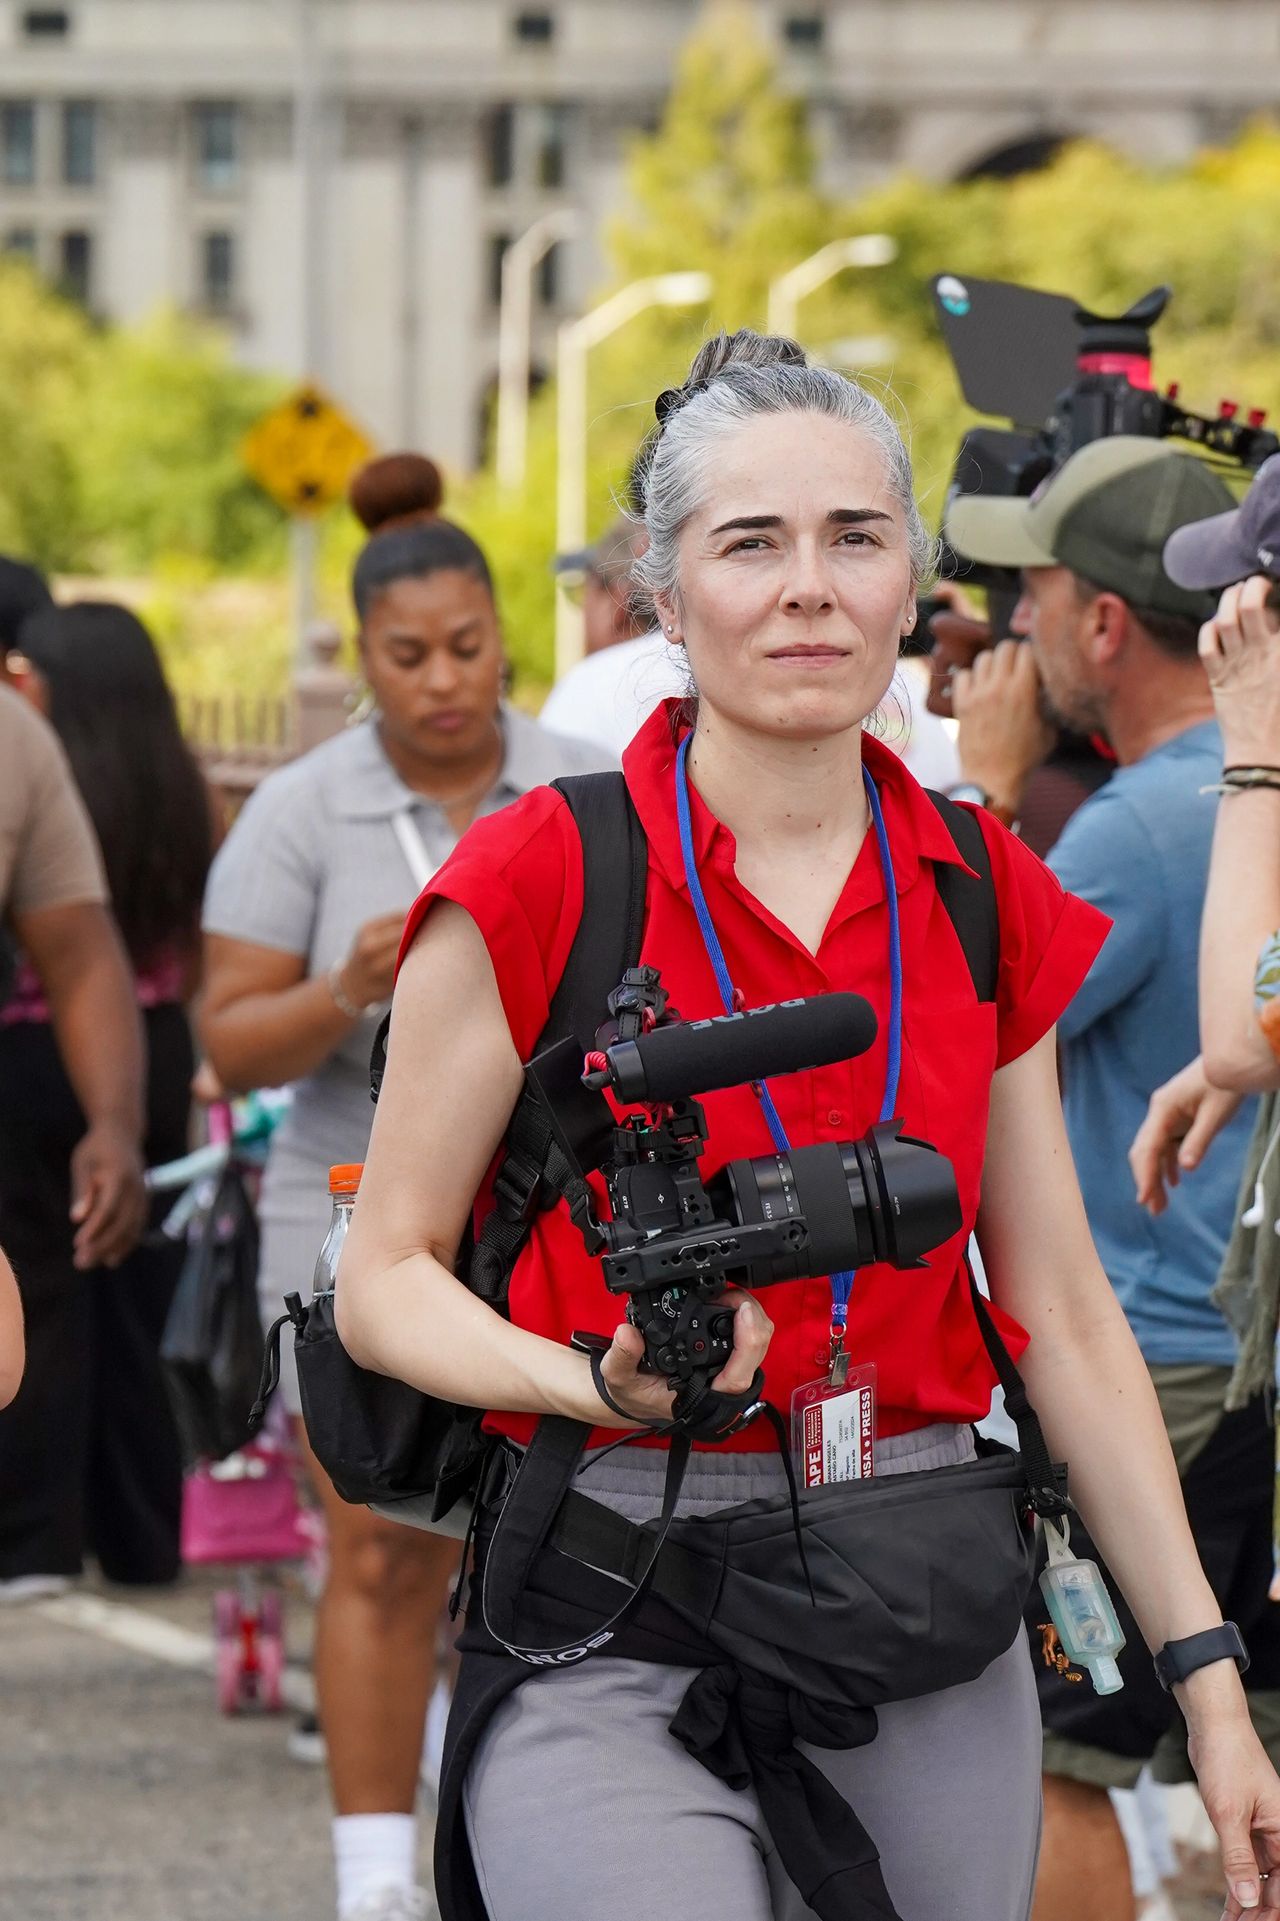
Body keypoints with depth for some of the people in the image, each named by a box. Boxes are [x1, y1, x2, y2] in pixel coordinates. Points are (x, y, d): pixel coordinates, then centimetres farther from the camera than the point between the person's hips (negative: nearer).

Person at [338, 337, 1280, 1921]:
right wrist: (606, 1385, -21)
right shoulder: (535, 882, -5)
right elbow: (386, 1278, -1)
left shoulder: (986, 900, 8)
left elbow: (1064, 1315, 12)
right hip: (610, 1640, -4)